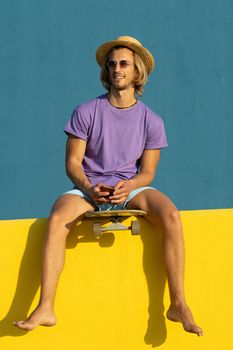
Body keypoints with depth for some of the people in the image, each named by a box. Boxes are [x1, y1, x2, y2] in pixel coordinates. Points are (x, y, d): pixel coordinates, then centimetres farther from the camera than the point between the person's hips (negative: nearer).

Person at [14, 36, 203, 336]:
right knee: (57, 218, -33)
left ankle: (178, 304, -28)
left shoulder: (151, 121, 4)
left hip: (131, 188, 1)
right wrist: (89, 188, -20)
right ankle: (45, 308, -37)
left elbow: (147, 172, 4)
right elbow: (73, 162, 1)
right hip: (89, 188, 0)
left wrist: (128, 186, -19)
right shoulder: (86, 113, 1)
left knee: (171, 215, -30)